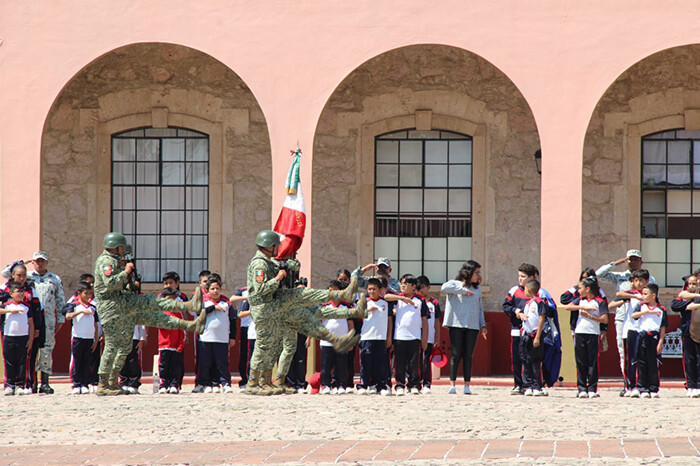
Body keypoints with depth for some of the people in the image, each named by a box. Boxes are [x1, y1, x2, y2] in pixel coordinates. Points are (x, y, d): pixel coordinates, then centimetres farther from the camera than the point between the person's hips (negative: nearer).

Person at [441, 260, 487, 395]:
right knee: (455, 355, -6)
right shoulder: (455, 284, 4)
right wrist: (463, 290, -14)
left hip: (472, 326, 4)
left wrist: (483, 325, 14)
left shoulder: (477, 289, 20)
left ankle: (467, 385, 4)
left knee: (468, 356, 2)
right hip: (456, 325, -4)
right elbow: (444, 288, -17)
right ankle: (452, 384, -4)